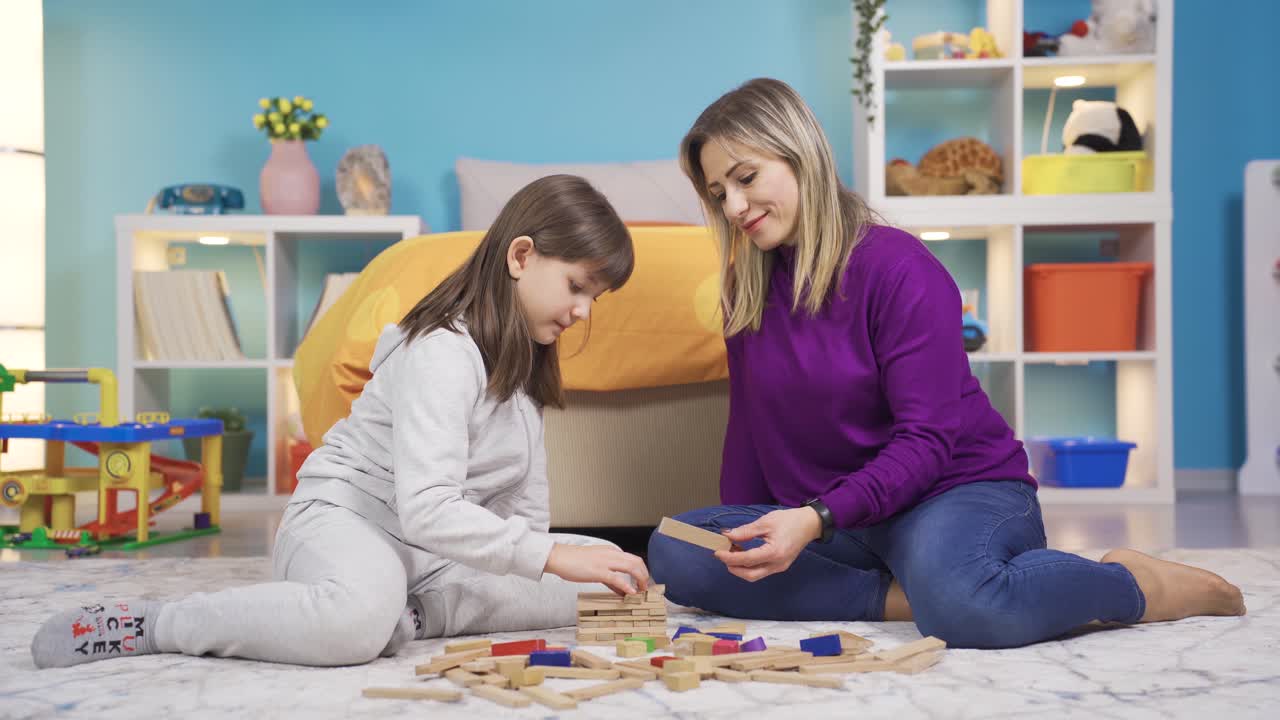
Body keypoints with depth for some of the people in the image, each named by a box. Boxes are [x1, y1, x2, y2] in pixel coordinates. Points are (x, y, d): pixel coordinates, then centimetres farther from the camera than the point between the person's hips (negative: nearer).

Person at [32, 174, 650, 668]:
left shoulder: (522, 356, 8)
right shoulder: (442, 351, -22)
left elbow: (525, 489, 13)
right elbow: (426, 510, -32)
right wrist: (548, 557, -34)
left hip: (438, 550, 9)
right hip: (343, 519, -8)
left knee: (612, 573, -2)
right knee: (361, 615, -44)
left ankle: (412, 614, -10)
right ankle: (148, 624, -18)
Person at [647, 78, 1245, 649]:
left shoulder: (897, 266, -14)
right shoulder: (747, 287, 6)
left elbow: (927, 440, -18)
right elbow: (748, 426, 13)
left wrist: (814, 519, -30)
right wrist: (743, 542, 9)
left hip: (959, 489, -6)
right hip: (827, 520, 6)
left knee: (958, 602, -41)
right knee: (673, 551, -19)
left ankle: (1146, 586, -12)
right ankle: (901, 598, -23)